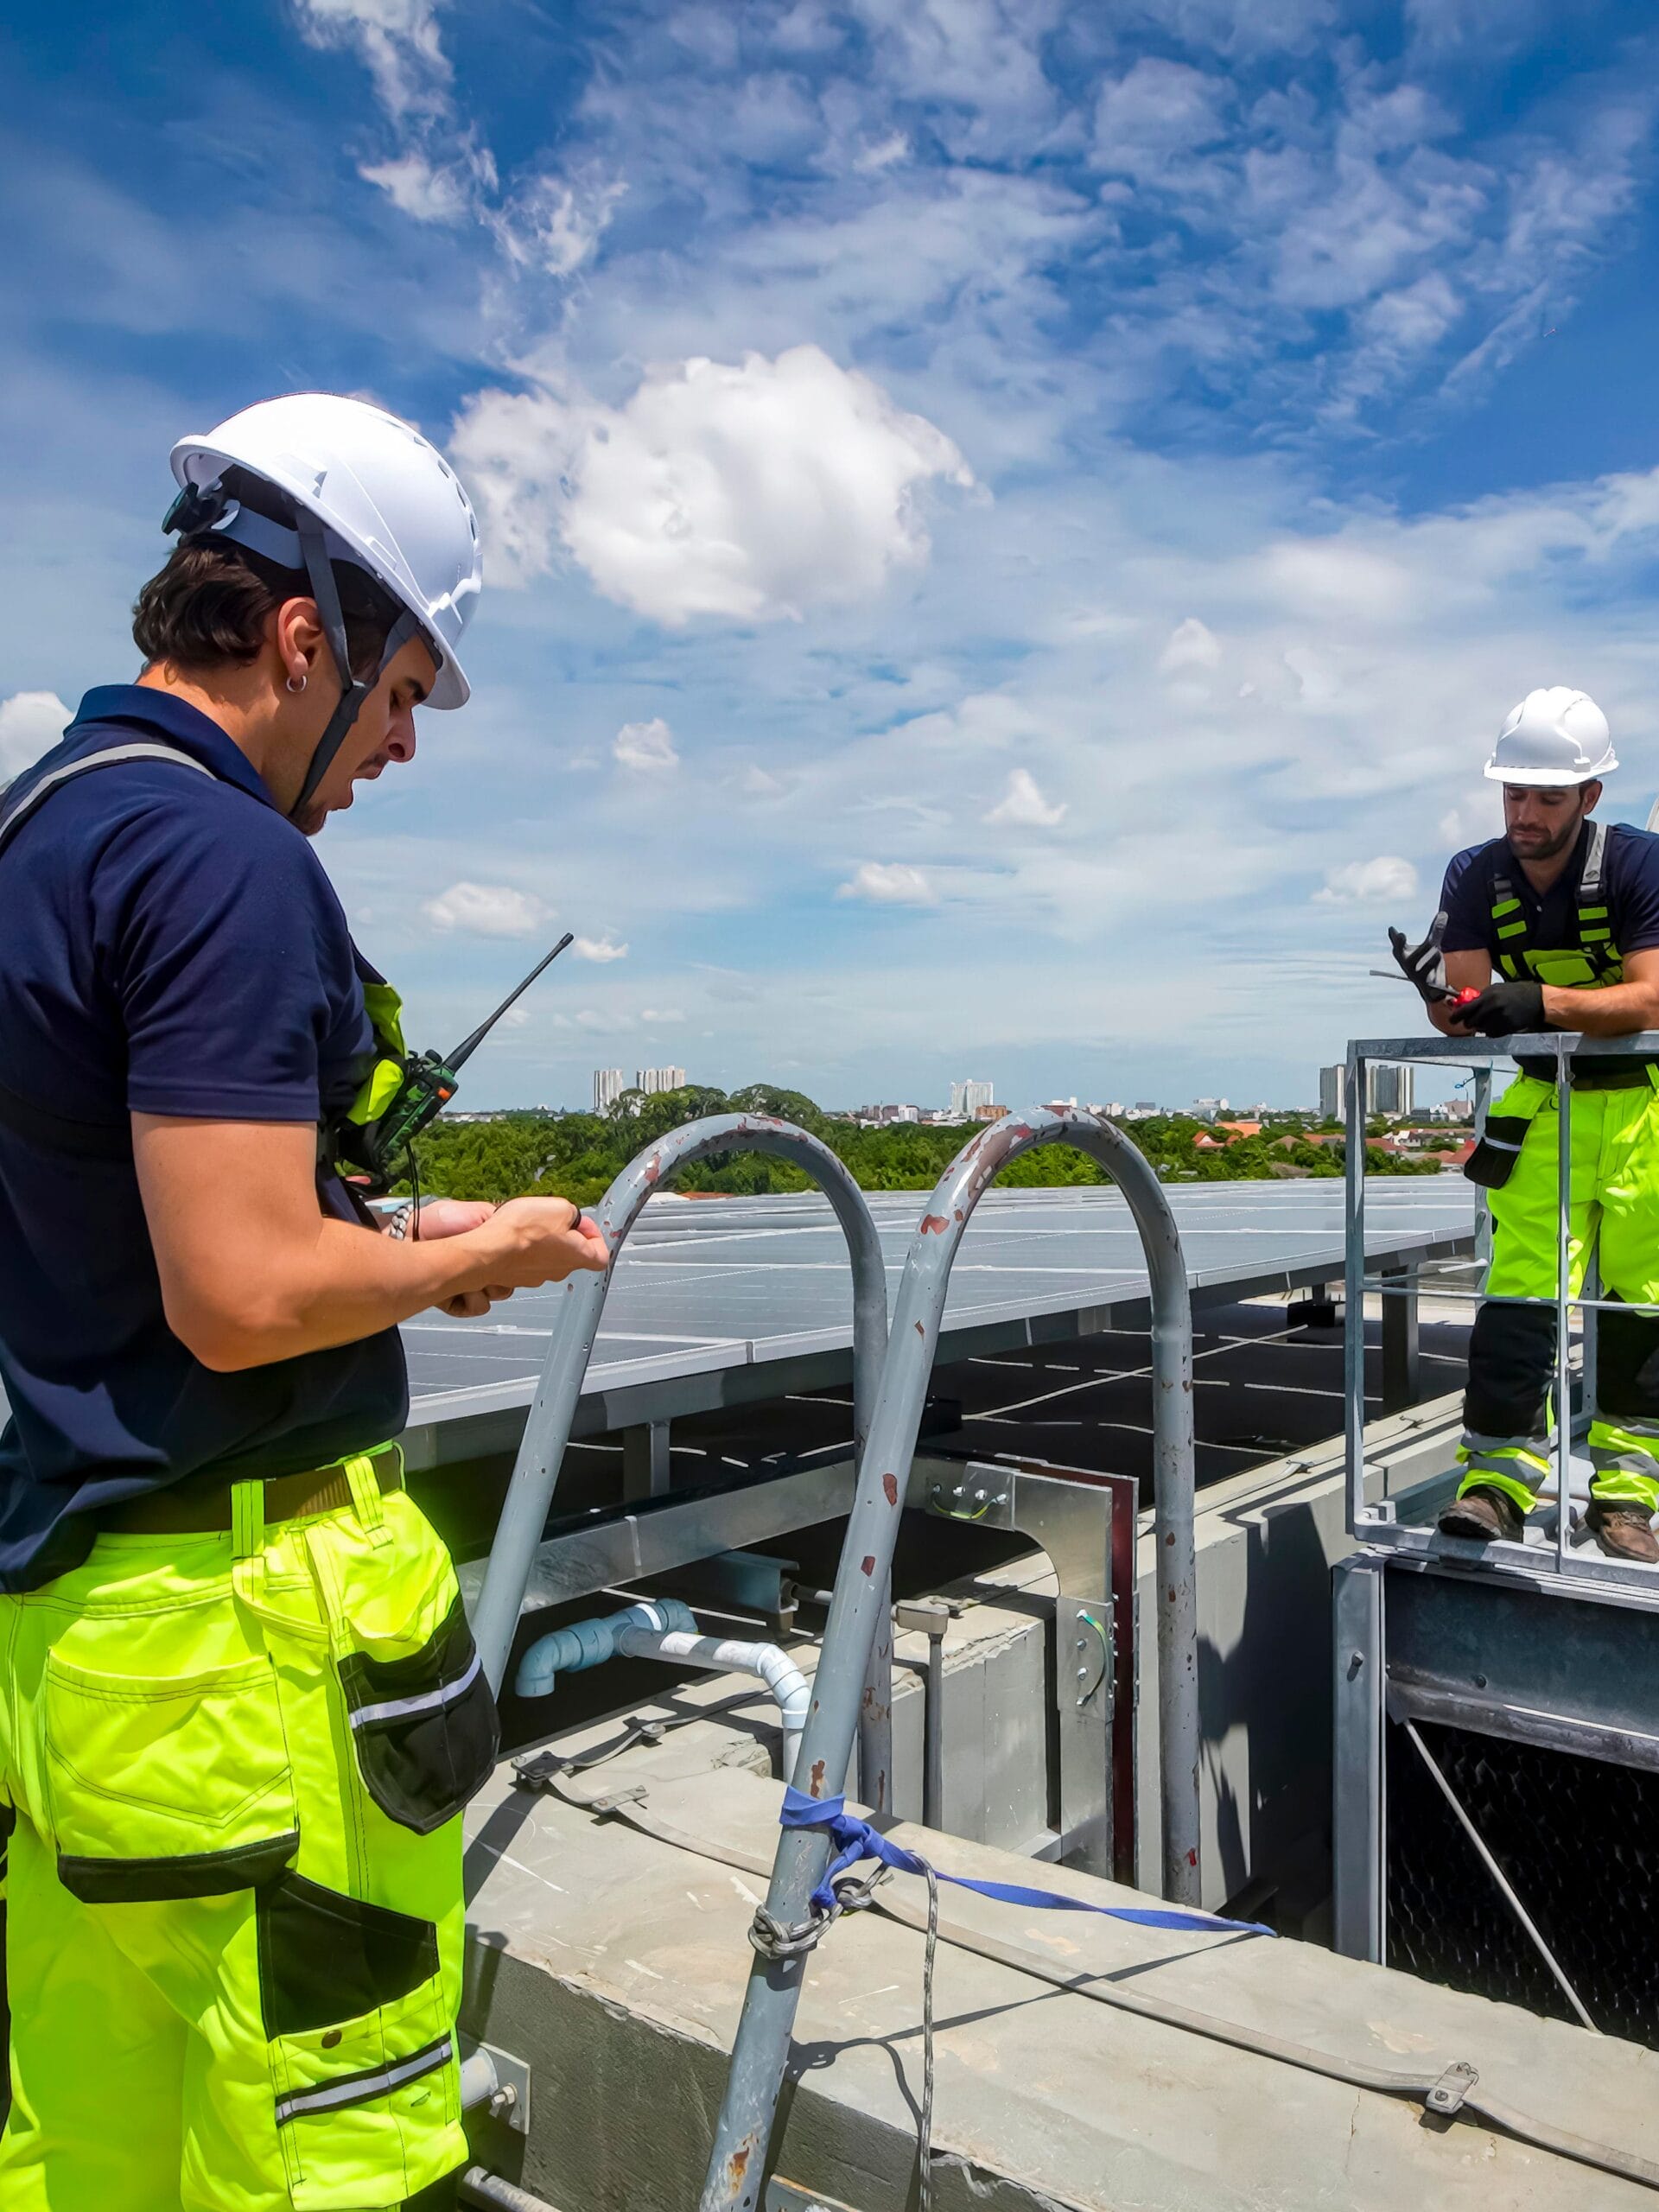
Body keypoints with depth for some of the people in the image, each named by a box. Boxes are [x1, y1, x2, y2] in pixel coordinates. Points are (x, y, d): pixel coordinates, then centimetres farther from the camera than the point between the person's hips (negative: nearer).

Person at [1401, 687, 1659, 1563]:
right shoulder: (1475, 877, -7)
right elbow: (1464, 1017, -13)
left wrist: (1542, 1002, -42)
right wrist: (1442, 993, -36)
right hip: (1547, 1100, 2)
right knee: (1522, 1283, -7)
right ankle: (1497, 1478, -3)